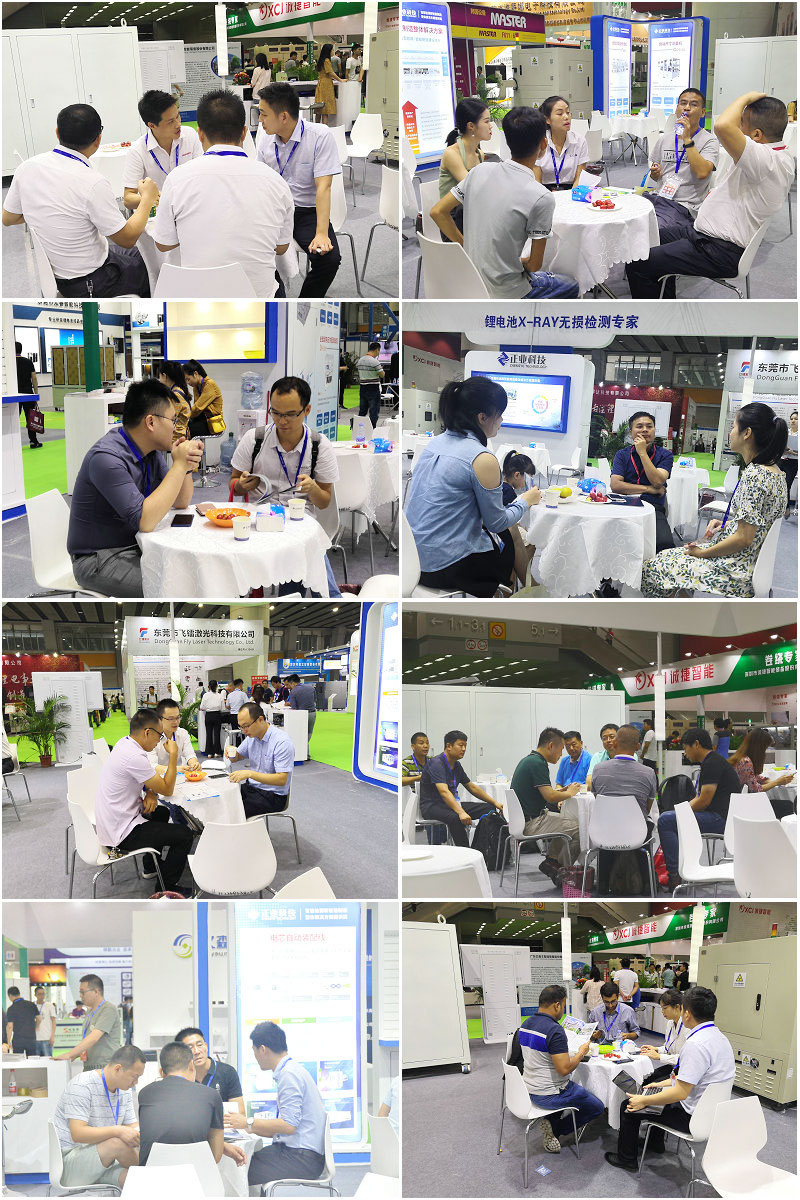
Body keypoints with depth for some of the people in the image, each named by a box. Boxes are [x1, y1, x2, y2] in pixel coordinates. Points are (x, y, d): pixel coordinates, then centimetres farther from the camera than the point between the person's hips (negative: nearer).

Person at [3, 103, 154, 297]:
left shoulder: (27, 167, -10)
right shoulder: (93, 183, -29)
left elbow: (8, 218, 5)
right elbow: (128, 238, -19)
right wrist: (147, 198, -4)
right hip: (88, 283, -6)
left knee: (133, 253, 29)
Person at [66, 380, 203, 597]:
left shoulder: (151, 450, 4)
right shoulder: (107, 458, -25)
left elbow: (181, 503, 10)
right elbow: (144, 521, -31)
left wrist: (186, 466, -10)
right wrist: (179, 466, -25)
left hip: (135, 548, 9)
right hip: (99, 561, -9)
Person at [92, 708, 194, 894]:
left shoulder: (124, 743, 3)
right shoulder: (135, 757, -28)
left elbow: (145, 777, 18)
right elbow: (167, 789, -18)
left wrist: (150, 793, -2)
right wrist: (173, 755, -13)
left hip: (109, 822, 10)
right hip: (121, 834, -10)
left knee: (162, 812, 32)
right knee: (184, 835, -6)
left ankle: (150, 867, 42)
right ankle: (166, 889, 6)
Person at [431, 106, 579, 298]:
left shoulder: (480, 171, -5)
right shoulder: (541, 198, -22)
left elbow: (438, 212, 2)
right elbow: (535, 264, -14)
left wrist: (465, 244, 12)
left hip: (468, 284, 6)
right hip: (503, 294, -6)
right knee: (571, 286, 22)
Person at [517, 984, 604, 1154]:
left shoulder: (525, 1025, 3)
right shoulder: (555, 1030, -25)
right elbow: (564, 1069, -26)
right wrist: (582, 1052, -9)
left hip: (530, 1089, 8)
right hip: (550, 1095, -8)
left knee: (573, 1085, 32)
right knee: (597, 1108, 9)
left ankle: (552, 1122, 15)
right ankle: (554, 1128, 3)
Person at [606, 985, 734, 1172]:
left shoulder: (695, 1045, -30)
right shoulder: (719, 1036, 2)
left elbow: (681, 1093, -28)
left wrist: (643, 1101, -17)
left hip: (692, 1115, -9)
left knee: (629, 1106, 6)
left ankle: (627, 1158, 22)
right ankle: (656, 1141, 43)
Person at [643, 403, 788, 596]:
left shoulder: (754, 475, -24)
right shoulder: (774, 470, 6)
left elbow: (744, 539, -25)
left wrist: (702, 552, -12)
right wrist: (726, 524, 9)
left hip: (737, 572, -10)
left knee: (652, 569, 2)